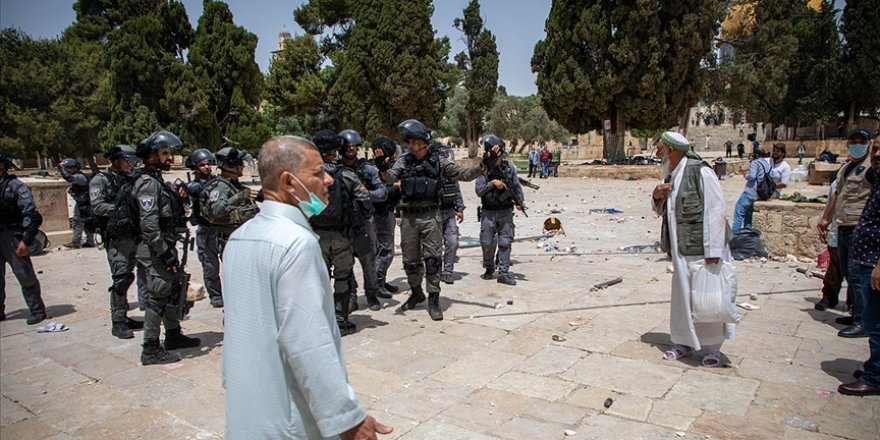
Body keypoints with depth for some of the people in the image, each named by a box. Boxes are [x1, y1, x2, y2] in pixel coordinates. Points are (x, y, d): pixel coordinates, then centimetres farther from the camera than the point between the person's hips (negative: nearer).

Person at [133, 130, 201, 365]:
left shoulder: (157, 181, 16)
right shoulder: (148, 183, -16)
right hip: (156, 250, -10)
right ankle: (151, 349, 5)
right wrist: (165, 253, -22)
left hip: (165, 246, 10)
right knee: (158, 297, -4)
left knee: (174, 291, 18)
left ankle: (173, 335, 31)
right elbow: (149, 224, -23)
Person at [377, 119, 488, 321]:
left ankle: (433, 300, 9)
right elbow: (391, 177, -13)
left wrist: (481, 167, -16)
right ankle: (416, 292, 33)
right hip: (409, 218, 2)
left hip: (430, 217, -2)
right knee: (410, 259, 12)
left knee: (432, 259, -1)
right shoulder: (404, 161, 3)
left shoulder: (438, 162, 0)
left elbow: (464, 174, 0)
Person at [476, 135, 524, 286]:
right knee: (487, 243, 5)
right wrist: (492, 183, -17)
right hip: (489, 212, 0)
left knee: (505, 242, -1)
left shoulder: (509, 168, 2)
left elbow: (517, 187, 4)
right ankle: (489, 269, 25)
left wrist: (520, 202, -11)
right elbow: (479, 191, -6)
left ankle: (503, 273, 3)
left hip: (506, 212, 1)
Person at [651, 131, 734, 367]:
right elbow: (663, 211, 24)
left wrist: (713, 249, -21)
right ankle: (684, 342, 25)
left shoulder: (700, 171, -12)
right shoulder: (672, 176, 14)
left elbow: (715, 209, -17)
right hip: (681, 249, 8)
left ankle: (712, 346, 17)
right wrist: (658, 197, 1)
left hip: (702, 248, -7)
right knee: (683, 295, 12)